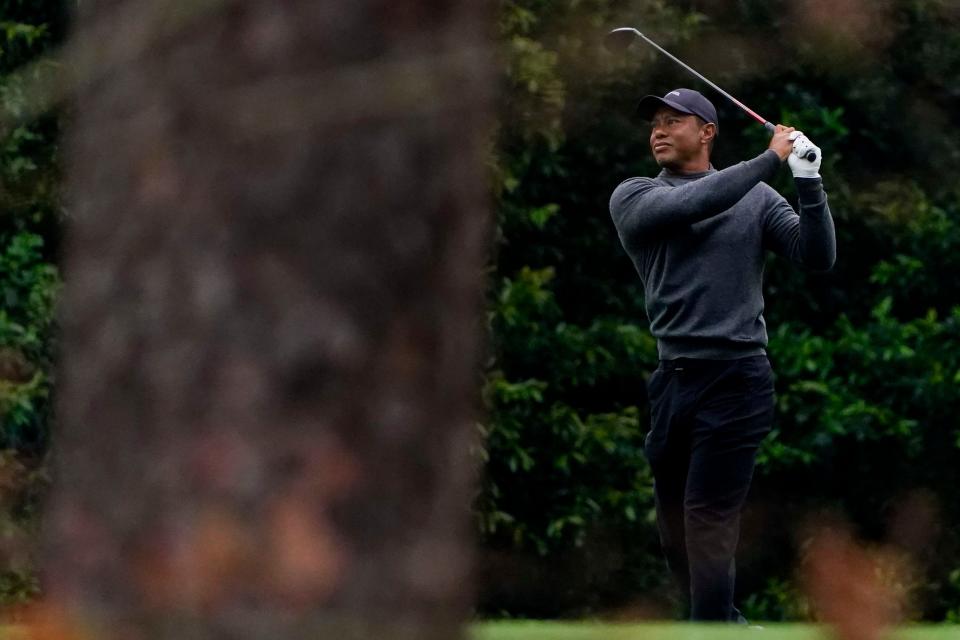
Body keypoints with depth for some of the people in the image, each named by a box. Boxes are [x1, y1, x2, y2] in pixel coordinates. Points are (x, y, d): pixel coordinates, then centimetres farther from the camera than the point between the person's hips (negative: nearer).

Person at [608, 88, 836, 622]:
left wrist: (808, 181, -16)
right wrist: (769, 160, -15)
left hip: (736, 382, -3)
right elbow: (688, 205, -15)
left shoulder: (757, 199, 6)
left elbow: (818, 257, -3)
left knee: (709, 526, -10)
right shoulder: (634, 198, 5)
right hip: (672, 380, 3)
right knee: (675, 528, 10)